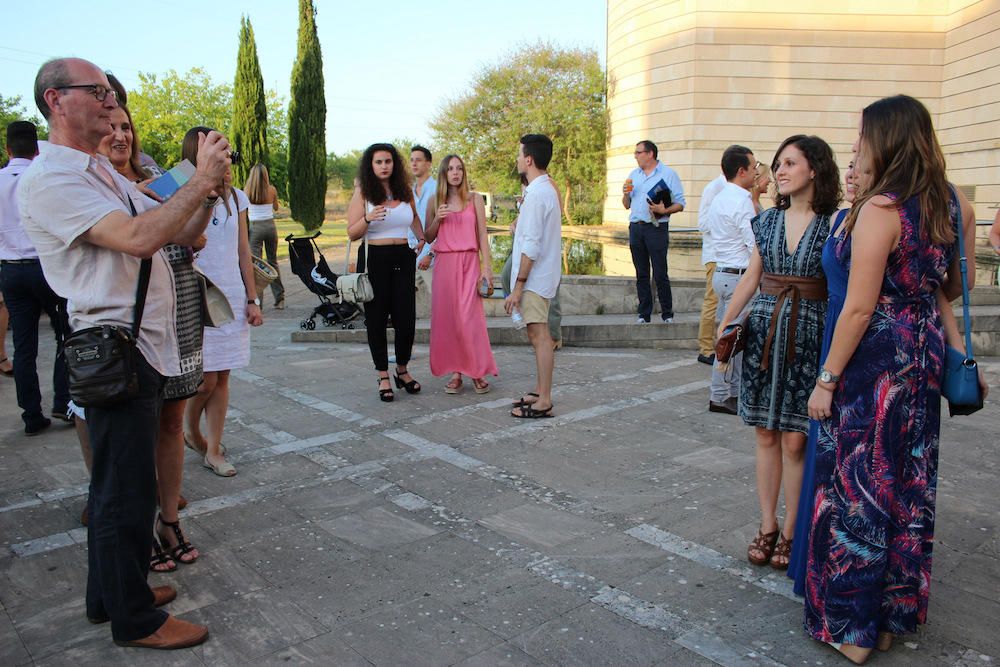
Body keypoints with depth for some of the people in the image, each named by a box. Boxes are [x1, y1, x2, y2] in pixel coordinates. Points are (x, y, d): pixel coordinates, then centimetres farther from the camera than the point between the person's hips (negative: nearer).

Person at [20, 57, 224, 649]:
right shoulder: (51, 178, -13)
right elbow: (140, 238, -26)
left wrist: (209, 188, -2)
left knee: (118, 482, 19)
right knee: (126, 488, 1)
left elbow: (182, 234, 15)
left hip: (145, 349, 10)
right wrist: (201, 180, -19)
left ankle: (112, 593, 35)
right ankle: (135, 619, 17)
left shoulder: (106, 175, 18)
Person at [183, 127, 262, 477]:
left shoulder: (236, 198, 9)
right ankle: (190, 429, 27)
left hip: (233, 298, 4)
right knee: (206, 379, -3)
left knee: (222, 378, 7)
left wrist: (252, 300, 10)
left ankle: (213, 450, 18)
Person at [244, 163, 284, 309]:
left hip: (254, 227, -2)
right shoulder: (272, 190, 0)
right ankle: (279, 299, 13)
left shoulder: (247, 190, -5)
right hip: (270, 225, 2)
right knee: (273, 262, 12)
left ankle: (257, 300, -3)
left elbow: (245, 211, 6)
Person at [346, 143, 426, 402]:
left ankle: (402, 371, 21)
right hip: (374, 258, -3)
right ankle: (383, 377, 15)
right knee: (376, 318, 3)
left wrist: (421, 238, 17)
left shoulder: (405, 191, 10)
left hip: (402, 258, 3)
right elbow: (352, 233, -4)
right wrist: (368, 218, -21)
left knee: (406, 317, 0)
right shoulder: (362, 193, 0)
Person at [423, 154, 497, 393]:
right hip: (444, 263, 2)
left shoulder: (475, 199, 7)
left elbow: (482, 234, 5)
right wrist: (437, 219, -5)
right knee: (447, 317, 0)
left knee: (469, 317, -9)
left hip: (469, 262, -2)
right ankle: (455, 373, 7)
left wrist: (486, 266, -3)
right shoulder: (434, 201, 11)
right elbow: (428, 238, 13)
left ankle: (478, 372, 1)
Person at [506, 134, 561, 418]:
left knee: (539, 334, -6)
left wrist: (518, 285, -20)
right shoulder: (547, 189, 13)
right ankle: (539, 392, 25)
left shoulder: (536, 194, -18)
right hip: (540, 275, 10)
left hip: (534, 277, -10)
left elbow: (531, 245, -22)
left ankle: (543, 402, -1)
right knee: (539, 335, 15)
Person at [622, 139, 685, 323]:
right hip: (635, 227, 5)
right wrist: (625, 194, 1)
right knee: (641, 274, 6)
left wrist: (664, 210, -21)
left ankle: (668, 314, 3)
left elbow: (680, 204, -4)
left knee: (660, 274, -6)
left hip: (656, 228, -5)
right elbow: (627, 205, 21)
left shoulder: (668, 174, 1)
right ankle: (644, 314, 12)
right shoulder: (634, 174, 18)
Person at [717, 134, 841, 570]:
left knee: (795, 440, 0)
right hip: (764, 330, 4)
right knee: (766, 435, 8)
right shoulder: (768, 220, 10)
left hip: (809, 336, -4)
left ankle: (790, 531, 15)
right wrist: (725, 323, 7)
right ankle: (767, 526, 20)